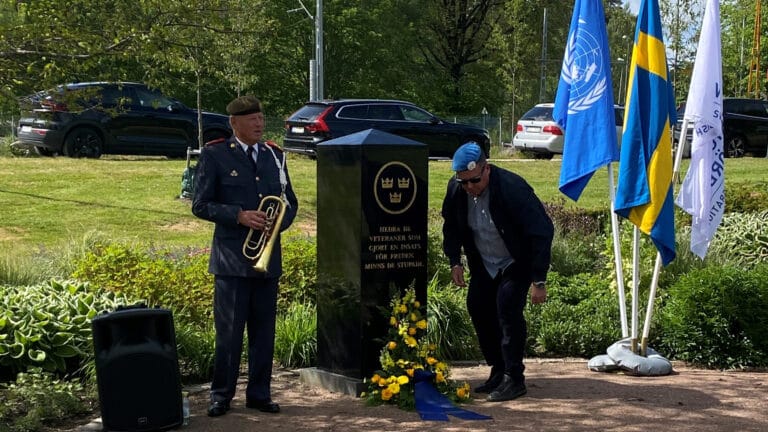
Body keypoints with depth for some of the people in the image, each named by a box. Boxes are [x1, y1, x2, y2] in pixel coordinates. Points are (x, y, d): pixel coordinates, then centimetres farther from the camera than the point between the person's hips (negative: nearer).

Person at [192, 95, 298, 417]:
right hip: (231, 258, -4)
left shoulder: (274, 155, 11)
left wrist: (279, 223, -4)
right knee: (228, 331, -1)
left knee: (264, 331, 9)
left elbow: (290, 201, 17)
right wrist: (239, 216, -16)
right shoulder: (214, 156, -2)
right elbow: (200, 205, -5)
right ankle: (221, 395, 11)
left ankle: (259, 393, 20)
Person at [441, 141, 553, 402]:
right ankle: (498, 372, 15)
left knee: (508, 307, -20)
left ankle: (514, 379, -12)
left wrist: (539, 281, -28)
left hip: (516, 263, -6)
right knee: (478, 307, 0)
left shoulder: (512, 188, -30)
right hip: (484, 264, 6)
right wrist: (454, 261, -6)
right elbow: (451, 227, 7)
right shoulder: (456, 190, -13)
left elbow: (542, 232, -28)